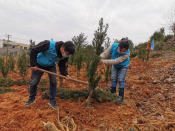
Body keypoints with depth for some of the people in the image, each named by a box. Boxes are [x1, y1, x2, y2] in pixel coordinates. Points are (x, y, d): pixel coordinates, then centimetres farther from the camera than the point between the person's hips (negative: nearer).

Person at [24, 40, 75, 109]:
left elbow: (62, 66, -11)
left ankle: (52, 101, 9)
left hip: (51, 66, 3)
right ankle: (31, 99, 28)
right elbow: (34, 50, -28)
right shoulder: (49, 44, -38)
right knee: (33, 82, 4)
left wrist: (65, 74, -30)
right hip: (39, 64, -3)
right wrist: (33, 64, -26)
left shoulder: (65, 55, -22)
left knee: (54, 82, -7)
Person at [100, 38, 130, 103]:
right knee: (114, 79, 4)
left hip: (123, 66, -3)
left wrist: (104, 61, -47)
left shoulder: (127, 53, -39)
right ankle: (113, 94, 16)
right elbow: (105, 53, -26)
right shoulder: (113, 46, -32)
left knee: (121, 80, -5)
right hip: (115, 65, 3)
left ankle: (121, 96, 8)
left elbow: (116, 61, -42)